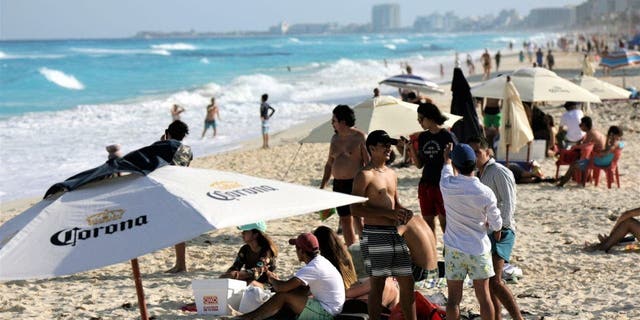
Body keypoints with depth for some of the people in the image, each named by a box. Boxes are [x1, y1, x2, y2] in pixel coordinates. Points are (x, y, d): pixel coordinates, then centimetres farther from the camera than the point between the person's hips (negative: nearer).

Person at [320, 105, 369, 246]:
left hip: (355, 184, -7)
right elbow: (329, 164, 20)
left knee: (358, 220, -10)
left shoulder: (359, 137, -9)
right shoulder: (335, 138, 12)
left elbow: (369, 163, -11)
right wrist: (322, 186, 16)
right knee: (345, 220, 10)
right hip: (339, 185, 7)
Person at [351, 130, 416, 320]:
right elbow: (355, 209, -15)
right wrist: (388, 213, -20)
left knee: (407, 282, 8)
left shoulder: (391, 174, 16)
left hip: (395, 233, 7)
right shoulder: (365, 176, -8)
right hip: (375, 235, -7)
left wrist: (404, 212, 2)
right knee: (377, 284, -3)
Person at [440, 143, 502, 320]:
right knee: (483, 296, 8)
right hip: (479, 250, -1)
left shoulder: (447, 186, -11)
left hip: (454, 250, 1)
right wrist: (497, 235, 19)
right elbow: (496, 224, -4)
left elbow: (446, 171, 15)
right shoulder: (485, 193, -15)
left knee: (454, 298, 5)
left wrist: (447, 157, 36)